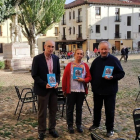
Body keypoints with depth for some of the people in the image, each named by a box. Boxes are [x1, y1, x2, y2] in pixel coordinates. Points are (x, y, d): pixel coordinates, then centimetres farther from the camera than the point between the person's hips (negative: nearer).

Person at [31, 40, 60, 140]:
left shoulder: (56, 58, 4)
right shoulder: (37, 58, -10)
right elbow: (34, 75, -11)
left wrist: (57, 82, -7)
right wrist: (44, 84, -19)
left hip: (54, 88, 4)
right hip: (43, 88, -4)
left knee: (53, 110, 12)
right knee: (42, 111, 5)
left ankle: (52, 129, 26)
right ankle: (41, 131, 19)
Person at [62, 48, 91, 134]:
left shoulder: (85, 65, 4)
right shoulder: (69, 65, -2)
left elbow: (89, 77, 5)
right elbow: (64, 78, -1)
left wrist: (83, 80, -16)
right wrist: (64, 90, 0)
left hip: (81, 91, 2)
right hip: (71, 90, -2)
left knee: (79, 108, 11)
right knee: (70, 108, 6)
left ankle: (79, 125, 24)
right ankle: (70, 125, 17)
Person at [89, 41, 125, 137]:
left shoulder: (114, 60, -9)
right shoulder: (96, 61, 5)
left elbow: (121, 74, -8)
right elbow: (91, 73, 14)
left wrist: (112, 77, -25)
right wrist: (93, 83, 3)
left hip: (110, 91, -4)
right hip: (97, 90, 4)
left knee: (109, 110, 4)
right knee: (97, 108, 18)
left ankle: (110, 129, 19)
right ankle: (96, 124, 37)